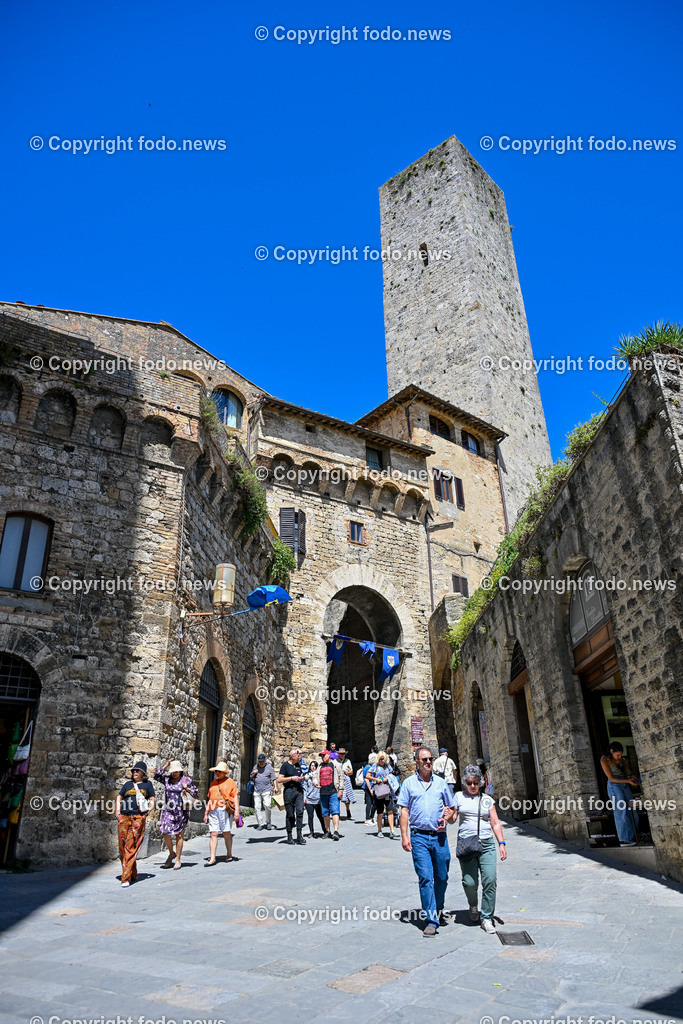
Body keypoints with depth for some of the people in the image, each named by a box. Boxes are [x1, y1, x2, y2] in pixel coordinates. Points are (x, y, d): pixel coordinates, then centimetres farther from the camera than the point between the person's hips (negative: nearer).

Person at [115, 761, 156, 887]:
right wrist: (118, 812, 12)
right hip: (124, 817, 3)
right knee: (122, 847, 2)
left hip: (138, 818, -3)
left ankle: (126, 878, -6)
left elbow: (153, 800, 12)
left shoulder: (147, 784, 13)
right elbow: (119, 797, 25)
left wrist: (149, 809, -5)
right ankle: (133, 874, 19)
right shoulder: (127, 784, 18)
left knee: (131, 848, -8)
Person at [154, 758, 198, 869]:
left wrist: (187, 788, -15)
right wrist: (165, 766, -4)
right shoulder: (167, 779, 8)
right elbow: (156, 776, -1)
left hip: (181, 811, -2)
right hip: (168, 810, 3)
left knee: (179, 835, 0)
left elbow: (196, 793, 2)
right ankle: (171, 853, 16)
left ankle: (178, 860, 11)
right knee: (165, 832, -9)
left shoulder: (187, 780, -1)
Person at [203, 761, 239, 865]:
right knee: (213, 834, -2)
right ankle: (212, 858, 0)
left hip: (225, 810, -4)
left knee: (227, 833, 3)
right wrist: (206, 813, 19)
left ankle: (229, 855, 18)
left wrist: (237, 810, -8)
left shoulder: (230, 781, 4)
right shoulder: (213, 783, 18)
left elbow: (235, 796, 0)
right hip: (213, 811, 4)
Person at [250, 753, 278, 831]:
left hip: (266, 790, -3)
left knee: (267, 806, -14)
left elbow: (274, 778, 3)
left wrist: (275, 787, -8)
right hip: (257, 790, 4)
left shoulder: (269, 767, 4)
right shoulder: (255, 767, 13)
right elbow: (251, 778, 20)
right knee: (257, 807, 0)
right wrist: (254, 774, -1)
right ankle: (260, 824, 9)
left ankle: (268, 822, 3)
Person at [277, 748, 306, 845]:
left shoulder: (298, 765, 15)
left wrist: (302, 778, 5)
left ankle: (299, 835, -6)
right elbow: (279, 780, -9)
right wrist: (291, 778, -15)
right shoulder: (285, 765, -4)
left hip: (299, 790, 5)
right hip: (289, 791, -5)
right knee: (290, 814, 2)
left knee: (300, 811, -9)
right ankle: (289, 836, 14)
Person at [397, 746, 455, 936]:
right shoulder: (409, 783, 4)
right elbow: (404, 811, 2)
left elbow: (450, 808, 18)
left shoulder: (441, 783, 10)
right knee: (425, 878, -7)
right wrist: (404, 835, -5)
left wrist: (447, 817, -4)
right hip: (419, 836, -2)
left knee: (441, 877, 10)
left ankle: (438, 911, 32)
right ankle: (431, 920, -1)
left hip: (439, 836, 3)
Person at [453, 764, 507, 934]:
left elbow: (495, 823, 14)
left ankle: (487, 918, 4)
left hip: (487, 844, 2)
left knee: (490, 880, -10)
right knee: (470, 882, -7)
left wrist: (502, 843, 5)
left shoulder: (487, 799, 14)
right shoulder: (459, 797, 9)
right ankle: (473, 905, 25)